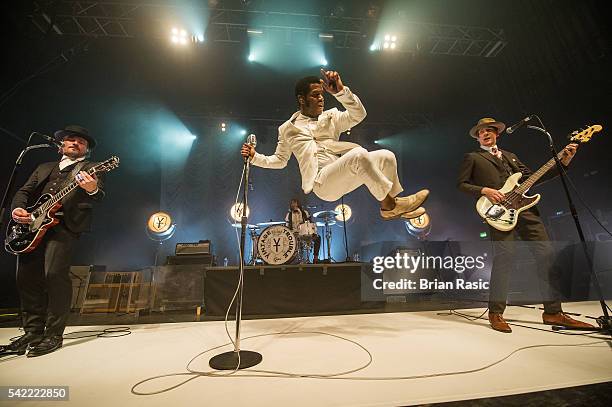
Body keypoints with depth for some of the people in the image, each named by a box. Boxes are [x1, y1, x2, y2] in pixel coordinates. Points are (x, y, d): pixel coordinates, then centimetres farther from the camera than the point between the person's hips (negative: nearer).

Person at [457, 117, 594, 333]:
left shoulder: (510, 156, 28)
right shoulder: (472, 158, 11)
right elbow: (461, 184, 2)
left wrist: (563, 162, 15)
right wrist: (484, 190, -13)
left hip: (525, 208, 6)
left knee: (546, 253, 1)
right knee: (505, 256, -15)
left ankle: (553, 312, 13)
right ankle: (496, 313, -3)